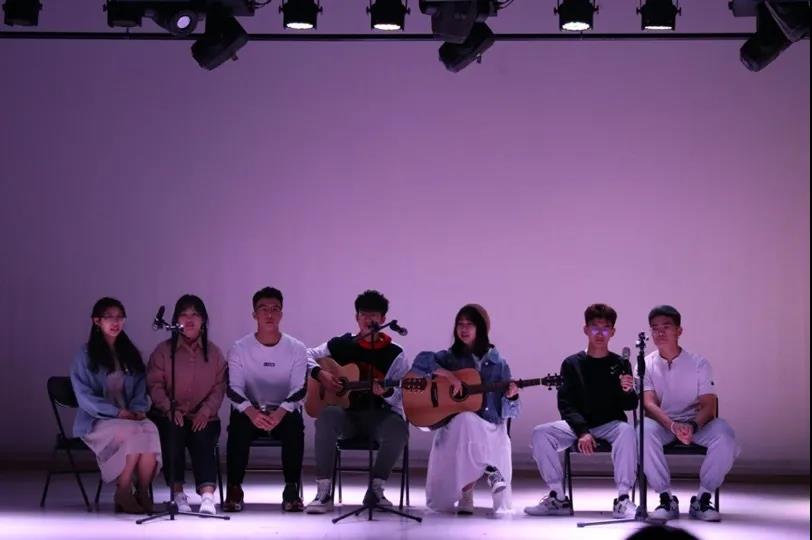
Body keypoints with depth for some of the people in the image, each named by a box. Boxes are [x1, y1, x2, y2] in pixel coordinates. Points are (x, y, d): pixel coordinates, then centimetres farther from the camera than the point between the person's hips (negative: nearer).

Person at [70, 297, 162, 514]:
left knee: (150, 430, -30)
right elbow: (85, 396, -6)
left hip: (130, 417, 4)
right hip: (96, 421, -4)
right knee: (133, 433, -34)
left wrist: (137, 409, -6)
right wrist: (117, 412, -15)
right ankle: (123, 493, -20)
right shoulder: (86, 355, 2)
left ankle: (143, 492, -22)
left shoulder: (130, 354, 17)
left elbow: (141, 388, 16)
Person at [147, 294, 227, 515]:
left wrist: (206, 410, -13)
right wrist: (169, 409, -18)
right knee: (173, 432, -33)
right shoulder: (163, 351, 8)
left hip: (203, 417, 1)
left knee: (202, 439, -30)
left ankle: (207, 496, -43)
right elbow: (155, 385, -1)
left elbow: (219, 387, 4)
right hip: (170, 416, -1)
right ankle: (177, 493, -26)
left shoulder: (213, 352, 12)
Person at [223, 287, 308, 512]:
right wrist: (251, 412, -31)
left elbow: (299, 390, -9)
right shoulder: (240, 349, -1)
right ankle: (234, 490, -21)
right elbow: (234, 389, -10)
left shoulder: (296, 349, -1)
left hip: (284, 412, 0)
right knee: (238, 425, -33)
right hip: (250, 411, 0)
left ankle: (291, 490, -22)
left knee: (295, 425, -33)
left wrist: (280, 412, -30)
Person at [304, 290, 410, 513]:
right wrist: (320, 374, -8)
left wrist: (386, 392, -25)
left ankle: (375, 491, -15)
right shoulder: (340, 345, 9)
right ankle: (323, 493, -34)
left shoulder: (394, 354, 4)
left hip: (379, 414, 0)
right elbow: (306, 356, 11)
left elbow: (401, 396, -2)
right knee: (327, 416, -36)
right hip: (346, 412, 1)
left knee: (399, 430, -35)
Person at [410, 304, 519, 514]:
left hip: (490, 431, 0)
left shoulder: (497, 363, 8)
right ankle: (489, 470, -22)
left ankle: (466, 494, -7)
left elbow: (507, 412, 6)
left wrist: (510, 396, -16)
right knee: (466, 419, -36)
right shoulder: (450, 357, 8)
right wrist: (448, 374, -20)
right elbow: (421, 362, -10)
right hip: (453, 427, 0)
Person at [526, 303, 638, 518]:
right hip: (577, 424, 1)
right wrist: (582, 432, -19)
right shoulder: (572, 364, 6)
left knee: (627, 431, -36)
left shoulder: (620, 365, 5)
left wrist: (628, 391, -25)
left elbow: (630, 406, 0)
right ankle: (558, 498, -17)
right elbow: (565, 404, -2)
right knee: (541, 433, -24)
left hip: (611, 424, -1)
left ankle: (623, 499, -34)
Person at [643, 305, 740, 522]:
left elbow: (708, 405, -6)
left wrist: (692, 426, -29)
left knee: (725, 435, -31)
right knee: (645, 431, -36)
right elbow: (649, 404, -11)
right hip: (661, 423, 0)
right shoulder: (646, 365, 1)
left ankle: (702, 499, -17)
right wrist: (673, 426, -31)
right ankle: (666, 499, -24)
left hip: (696, 423, 0)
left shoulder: (698, 363, 1)